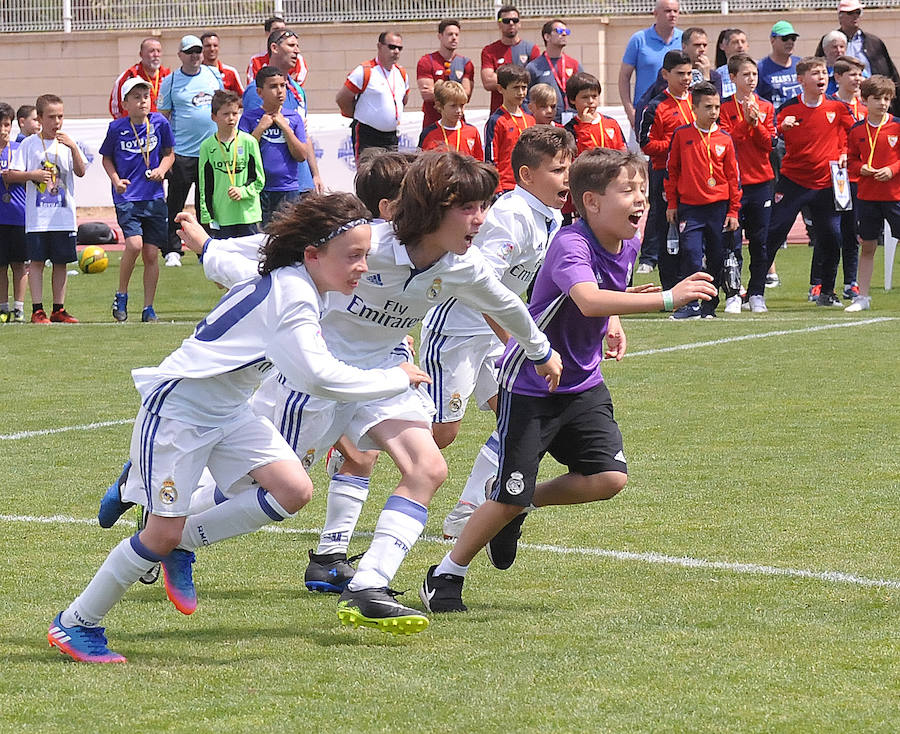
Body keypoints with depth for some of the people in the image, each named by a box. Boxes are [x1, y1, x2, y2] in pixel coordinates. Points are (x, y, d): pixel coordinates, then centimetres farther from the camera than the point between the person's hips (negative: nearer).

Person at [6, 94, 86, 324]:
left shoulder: (67, 143, 6)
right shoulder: (29, 144, 1)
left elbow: (80, 172, -5)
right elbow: (10, 175, 0)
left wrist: (73, 148, -18)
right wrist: (32, 175, -15)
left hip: (63, 215, 2)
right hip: (37, 216, -2)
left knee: (61, 262, 6)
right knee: (36, 260, -2)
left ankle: (58, 309, 13)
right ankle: (37, 309, 1)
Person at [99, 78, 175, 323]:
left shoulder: (159, 123, 0)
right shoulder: (117, 128, -2)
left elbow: (169, 153, 13)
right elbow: (107, 157, 11)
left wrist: (162, 169, -7)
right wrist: (116, 179, -6)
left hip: (154, 198, 2)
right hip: (126, 197, -2)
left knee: (151, 254, 3)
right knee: (134, 244, -21)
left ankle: (148, 308, 15)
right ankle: (121, 295, 0)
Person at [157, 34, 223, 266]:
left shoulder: (214, 76, 9)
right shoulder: (170, 81, -1)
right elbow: (163, 117, -1)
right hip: (182, 153, -3)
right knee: (175, 204, -3)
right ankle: (172, 251, 2)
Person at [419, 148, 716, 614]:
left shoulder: (627, 245, 0)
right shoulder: (570, 246, -25)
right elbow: (588, 300, -46)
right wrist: (667, 299, -50)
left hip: (583, 384, 7)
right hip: (529, 387, -7)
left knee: (610, 478, -10)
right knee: (509, 499, -6)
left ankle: (523, 504, 16)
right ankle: (445, 576, 16)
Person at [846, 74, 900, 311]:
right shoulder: (857, 130, 4)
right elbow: (851, 160, 11)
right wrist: (861, 168, -8)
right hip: (866, 195, 3)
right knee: (867, 247, 8)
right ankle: (863, 297, 15)